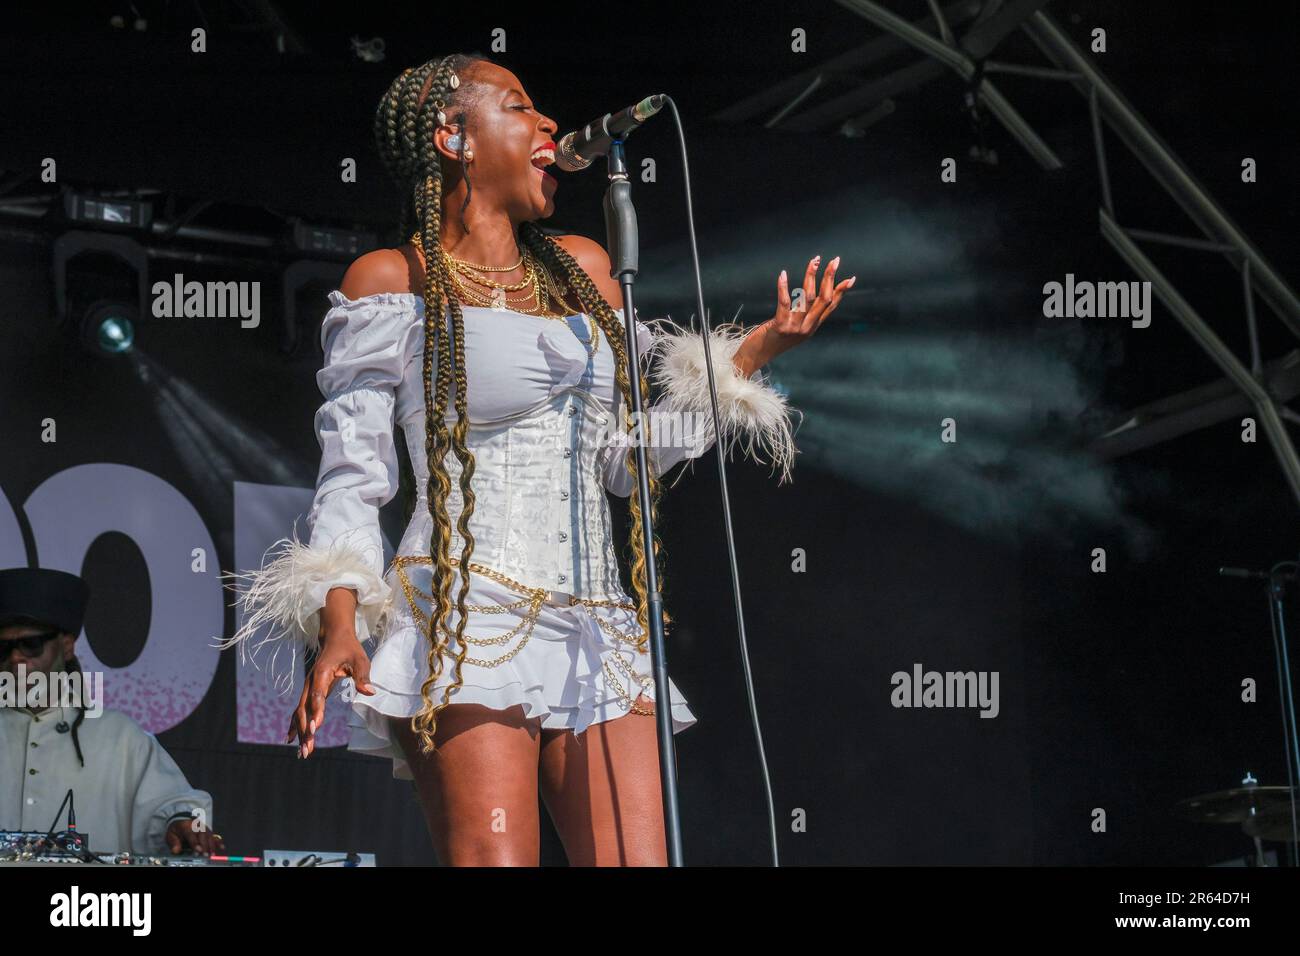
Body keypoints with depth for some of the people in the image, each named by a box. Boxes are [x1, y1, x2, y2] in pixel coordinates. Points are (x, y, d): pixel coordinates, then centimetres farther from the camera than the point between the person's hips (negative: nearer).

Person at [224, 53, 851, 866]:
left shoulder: (582, 270, 21)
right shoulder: (393, 281, 5)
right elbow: (353, 474, 0)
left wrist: (756, 352, 17)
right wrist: (339, 620, -15)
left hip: (596, 633, 5)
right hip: (469, 621, -5)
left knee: (642, 860, -9)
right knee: (495, 858, -18)